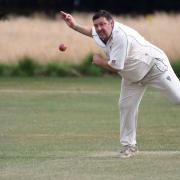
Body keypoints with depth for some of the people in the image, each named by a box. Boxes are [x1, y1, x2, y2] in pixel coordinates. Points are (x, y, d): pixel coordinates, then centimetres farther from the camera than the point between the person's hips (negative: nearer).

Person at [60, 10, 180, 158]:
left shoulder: (120, 35, -34)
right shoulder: (102, 33, -7)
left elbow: (115, 67, -30)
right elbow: (93, 33, 21)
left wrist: (99, 61, -13)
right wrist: (74, 26, 9)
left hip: (154, 67, -8)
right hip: (133, 76, 8)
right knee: (126, 106, 2)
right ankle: (129, 145, 12)